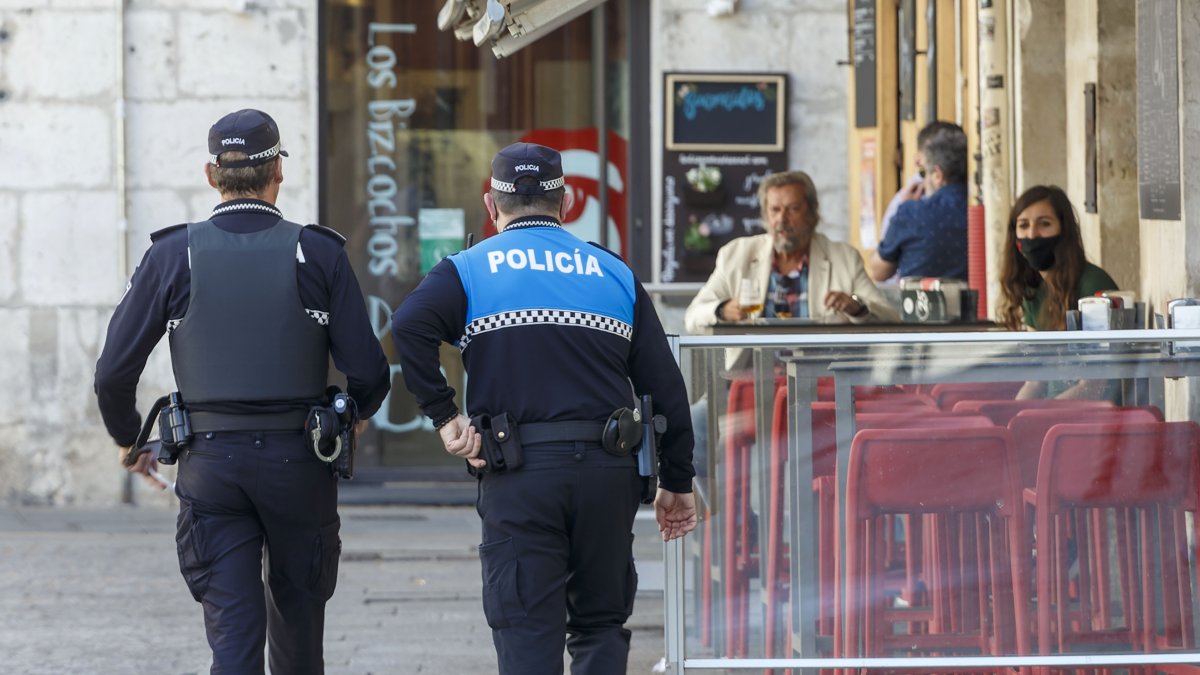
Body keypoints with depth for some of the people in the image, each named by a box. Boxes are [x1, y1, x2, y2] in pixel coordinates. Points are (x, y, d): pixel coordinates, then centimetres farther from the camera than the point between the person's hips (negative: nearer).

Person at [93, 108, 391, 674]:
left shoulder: (174, 255, -2)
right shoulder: (318, 254, -4)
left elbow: (114, 373, -2)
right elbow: (368, 372, -5)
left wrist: (129, 440, 18)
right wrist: (356, 414, 19)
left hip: (210, 462, 0)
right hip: (298, 460, 0)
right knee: (297, 622, 18)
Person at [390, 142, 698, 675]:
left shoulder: (470, 269, 6)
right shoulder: (615, 273, 14)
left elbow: (410, 327, -16)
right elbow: (665, 386, 10)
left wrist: (444, 416, -9)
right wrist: (677, 483, 16)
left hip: (519, 475, -2)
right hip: (609, 471, 2)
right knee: (602, 623, 13)